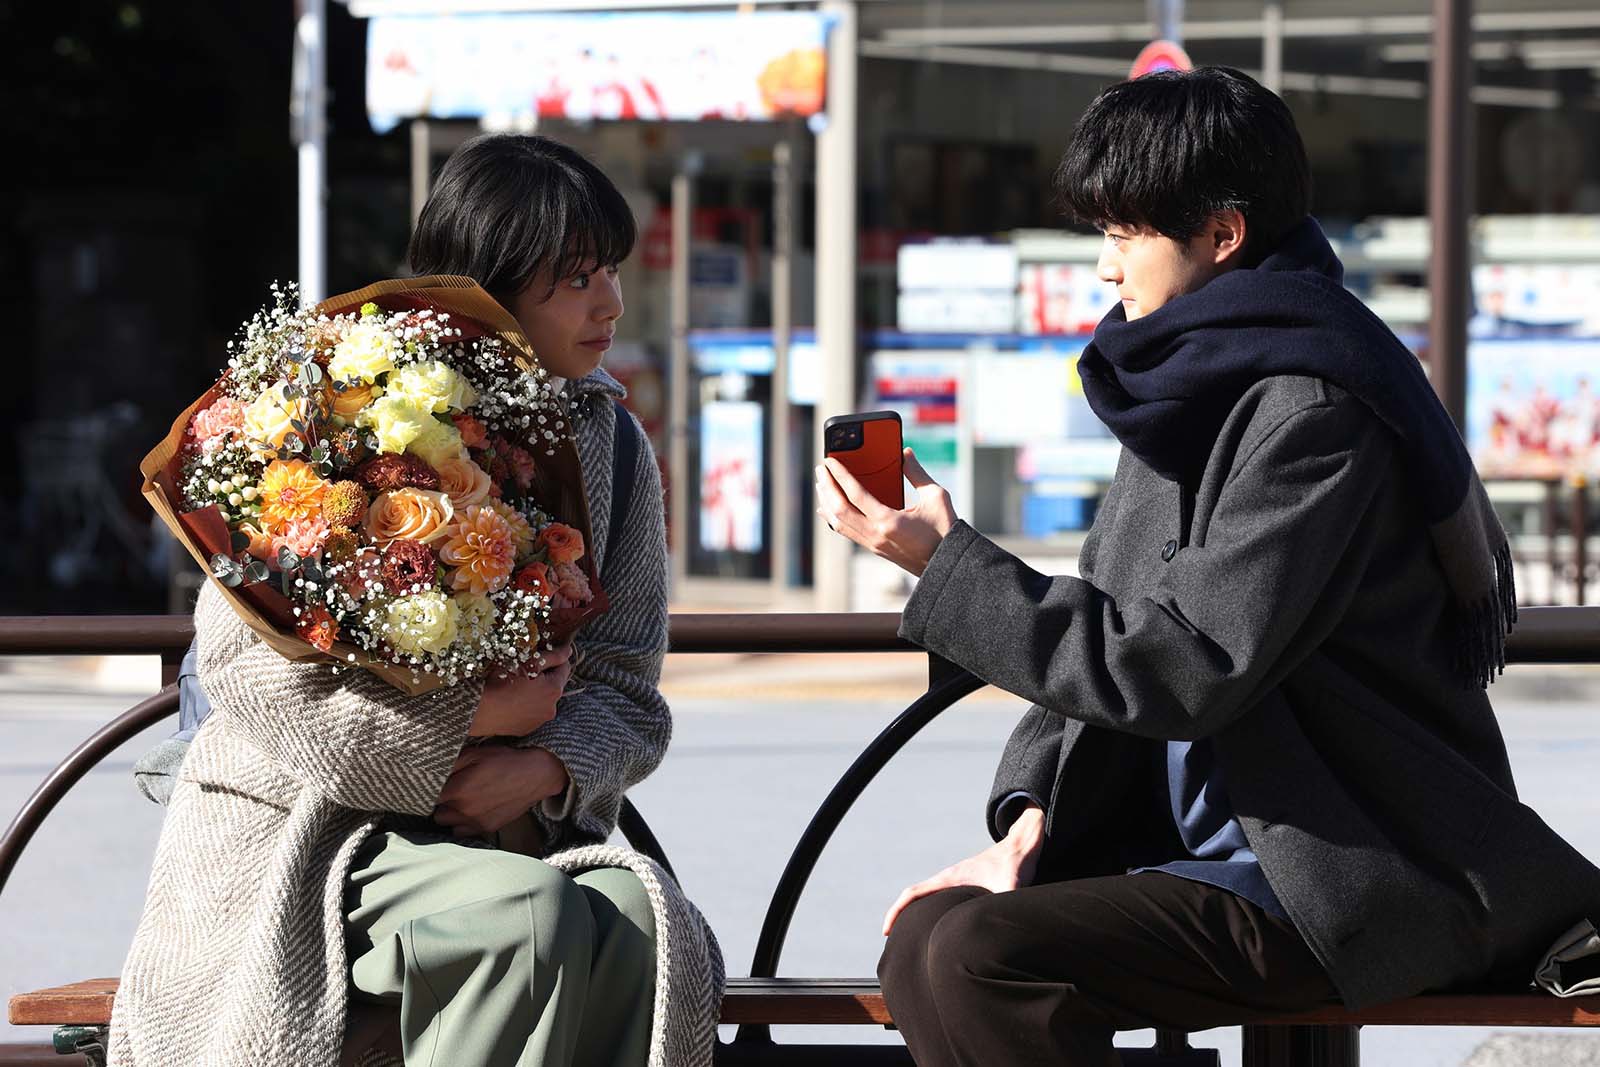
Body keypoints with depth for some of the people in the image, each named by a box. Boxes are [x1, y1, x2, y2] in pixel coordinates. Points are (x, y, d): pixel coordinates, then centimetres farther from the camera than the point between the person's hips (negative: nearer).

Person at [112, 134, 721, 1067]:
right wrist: (475, 715, -17)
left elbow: (627, 689, 9)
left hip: (511, 833, 5)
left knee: (639, 924, -29)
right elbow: (243, 660, -12)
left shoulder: (611, 445, 11)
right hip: (304, 837, -4)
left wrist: (545, 767, -15)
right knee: (531, 918, -34)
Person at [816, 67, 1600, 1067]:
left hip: (1356, 877, -9)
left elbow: (1181, 670, -21)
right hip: (1206, 836, 9)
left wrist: (947, 563, -15)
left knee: (972, 957, -25)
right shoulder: (1193, 385, 13)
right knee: (923, 937, -5)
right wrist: (1030, 823, 1)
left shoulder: (1314, 411, -17)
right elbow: (1112, 630, 16)